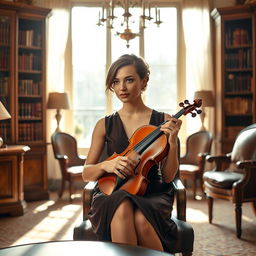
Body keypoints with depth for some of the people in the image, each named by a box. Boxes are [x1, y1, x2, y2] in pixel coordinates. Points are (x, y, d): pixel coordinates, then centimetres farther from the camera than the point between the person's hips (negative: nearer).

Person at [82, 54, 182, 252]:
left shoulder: (163, 122, 3)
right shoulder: (105, 125, 7)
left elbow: (168, 176, 0)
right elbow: (86, 174, 7)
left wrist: (172, 142, -15)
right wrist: (105, 165, -15)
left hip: (153, 197, 0)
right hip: (112, 194, 1)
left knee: (141, 218, -35)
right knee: (122, 209, -35)